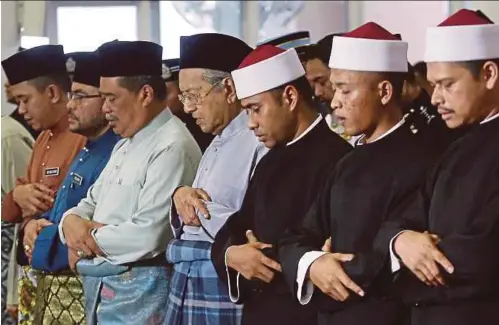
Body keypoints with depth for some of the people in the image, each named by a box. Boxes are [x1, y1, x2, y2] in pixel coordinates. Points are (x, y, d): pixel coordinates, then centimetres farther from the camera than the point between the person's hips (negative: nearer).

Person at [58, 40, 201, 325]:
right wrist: (72, 221, -4)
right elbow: (92, 202, 20)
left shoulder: (172, 147, -16)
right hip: (100, 289, 9)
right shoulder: (126, 144, 17)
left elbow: (147, 236, -24)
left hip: (138, 292, -9)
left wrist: (88, 239, -10)